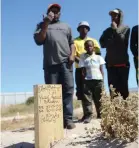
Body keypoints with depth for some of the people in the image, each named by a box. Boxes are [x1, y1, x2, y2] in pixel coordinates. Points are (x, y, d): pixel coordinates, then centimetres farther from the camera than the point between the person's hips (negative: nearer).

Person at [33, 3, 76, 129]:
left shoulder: (66, 26, 25)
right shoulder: (42, 25, 19)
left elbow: (71, 43, 20)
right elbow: (38, 40, 2)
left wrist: (72, 54, 1)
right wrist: (46, 24, -4)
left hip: (65, 62, 1)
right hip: (50, 63, -1)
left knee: (68, 89, -9)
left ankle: (68, 118, -9)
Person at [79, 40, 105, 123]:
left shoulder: (99, 57, 9)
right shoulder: (83, 57, 6)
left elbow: (101, 70, 7)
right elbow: (83, 70, 3)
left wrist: (102, 81, 0)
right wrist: (84, 80, -6)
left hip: (98, 80, 1)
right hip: (88, 80, 0)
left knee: (98, 98, 6)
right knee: (87, 98, -6)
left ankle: (100, 114, 18)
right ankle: (89, 115, -1)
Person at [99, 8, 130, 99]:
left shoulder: (125, 28, 9)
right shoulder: (108, 30, 17)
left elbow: (123, 40, -6)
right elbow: (103, 44, 6)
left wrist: (115, 29, -4)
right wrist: (113, 40, -8)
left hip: (123, 62, -2)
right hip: (111, 63, 2)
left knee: (123, 86, -1)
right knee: (113, 87, -4)